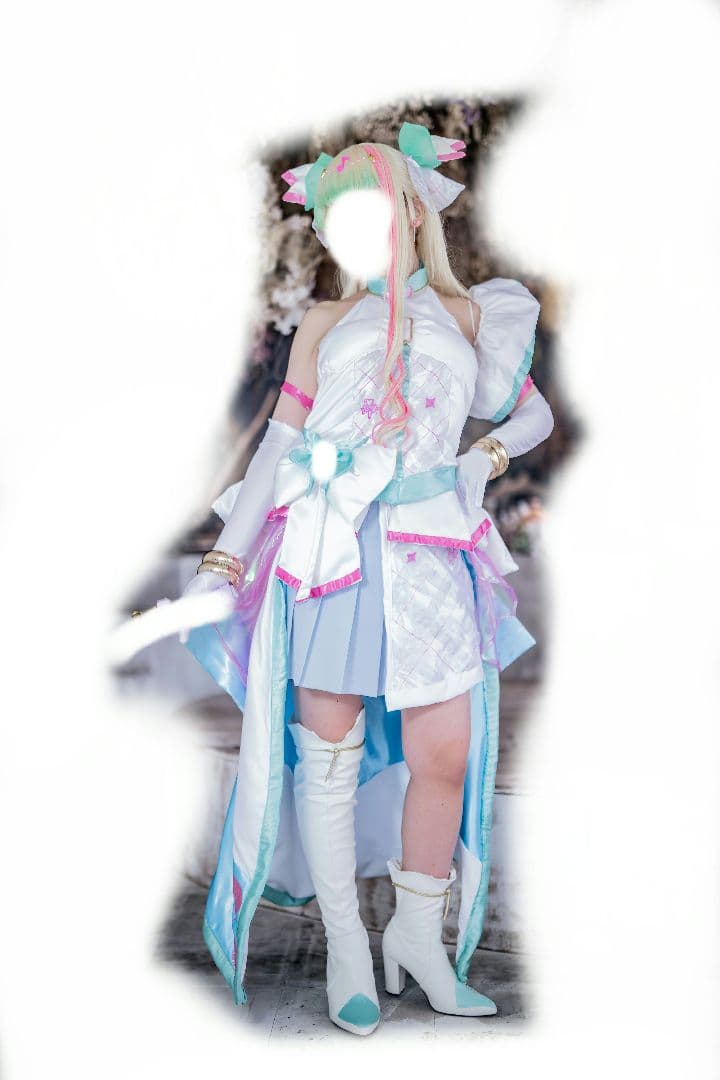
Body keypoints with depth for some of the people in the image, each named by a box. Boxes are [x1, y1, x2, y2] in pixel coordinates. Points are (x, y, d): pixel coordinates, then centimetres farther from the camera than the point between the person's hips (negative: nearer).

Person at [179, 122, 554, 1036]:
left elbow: (535, 413, 20)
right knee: (329, 748, 0)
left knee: (446, 753, -3)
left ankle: (418, 933, 17)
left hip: (429, 556, 0)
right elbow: (280, 444, 10)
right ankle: (345, 943, 14)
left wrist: (491, 452, -2)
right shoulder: (324, 323, 15)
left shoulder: (468, 313, 16)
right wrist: (224, 559, 5)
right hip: (325, 546, 0)